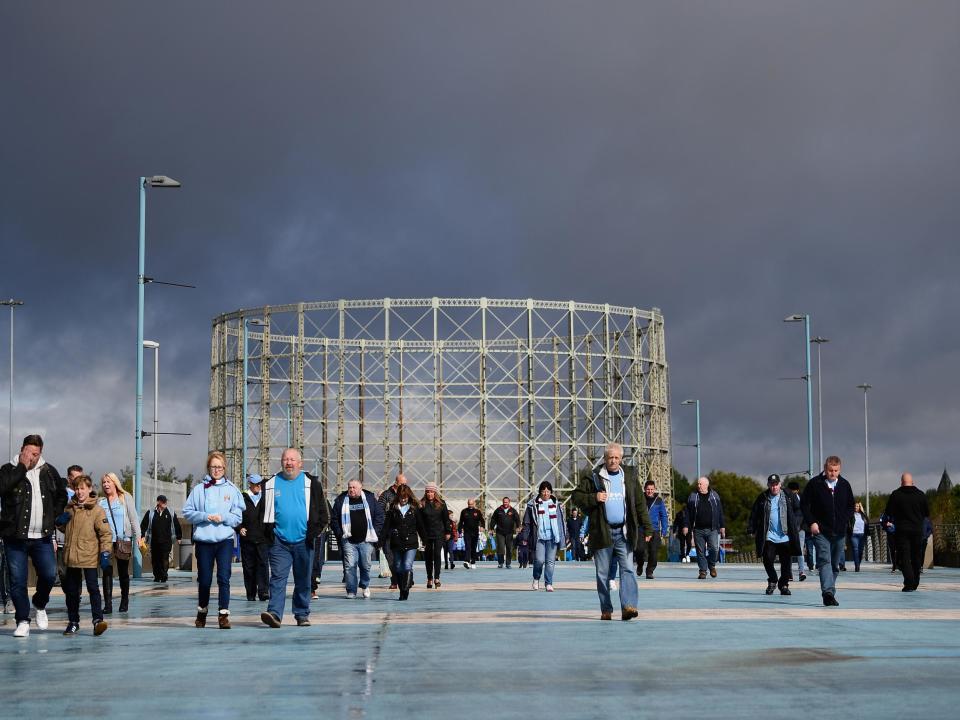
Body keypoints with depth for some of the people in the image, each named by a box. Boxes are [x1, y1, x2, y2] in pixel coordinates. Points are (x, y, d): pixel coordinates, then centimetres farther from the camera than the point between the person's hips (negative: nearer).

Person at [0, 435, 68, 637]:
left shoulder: (49, 472, 9)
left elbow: (62, 495, 23)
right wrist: (22, 467, -17)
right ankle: (23, 622, 9)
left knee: (49, 575, -2)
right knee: (18, 581, 0)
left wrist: (53, 515, 10)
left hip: (42, 537, 2)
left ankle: (40, 605, 27)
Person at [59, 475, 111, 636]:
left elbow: (105, 533, -8)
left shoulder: (96, 510, -6)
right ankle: (73, 622, 23)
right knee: (71, 590, 12)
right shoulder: (69, 508, 11)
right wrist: (61, 521, 2)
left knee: (93, 588, -8)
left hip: (89, 557, -6)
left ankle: (98, 620, -9)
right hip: (71, 557, 6)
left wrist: (105, 552, -16)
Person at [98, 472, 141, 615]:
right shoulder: (101, 502, 9)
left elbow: (133, 518, 4)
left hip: (123, 540, -1)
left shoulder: (125, 498, 6)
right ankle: (107, 604, -9)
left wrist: (137, 536, -4)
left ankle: (124, 601, 18)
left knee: (123, 572, 7)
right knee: (107, 572, -7)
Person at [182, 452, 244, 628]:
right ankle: (202, 611, 28)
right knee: (204, 580, 8)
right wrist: (204, 516, -12)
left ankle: (223, 614, -4)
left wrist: (223, 518, -13)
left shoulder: (232, 489, 6)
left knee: (224, 578, -9)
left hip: (225, 539, 0)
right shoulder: (199, 489, 5)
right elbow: (187, 513, 3)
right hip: (203, 540, 1)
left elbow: (238, 516, 4)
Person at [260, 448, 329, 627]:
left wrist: (315, 530, -4)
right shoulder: (271, 484, 8)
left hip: (303, 541, 0)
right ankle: (274, 613, -18)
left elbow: (323, 513, 6)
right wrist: (267, 530, 3)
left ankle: (302, 615, 18)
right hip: (279, 541, 0)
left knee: (303, 580, 8)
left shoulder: (311, 483, 5)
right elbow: (264, 511, 15)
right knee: (278, 577, -11)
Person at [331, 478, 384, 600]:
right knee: (350, 566, -5)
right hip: (349, 541, 0)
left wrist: (375, 532, 0)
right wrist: (340, 534, -4)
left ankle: (365, 585, 28)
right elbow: (334, 519, 7)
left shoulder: (370, 498, 4)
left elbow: (379, 516, 7)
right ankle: (351, 591, 4)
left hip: (366, 540, 0)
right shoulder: (341, 501, 4)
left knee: (366, 565, 5)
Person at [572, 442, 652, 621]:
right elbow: (576, 496, 3)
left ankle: (628, 606, -17)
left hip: (624, 532, 2)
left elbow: (640, 503, 13)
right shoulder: (593, 476, 2)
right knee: (602, 573, 3)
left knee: (628, 569, -10)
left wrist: (647, 526, 8)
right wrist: (593, 498, -14)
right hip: (602, 531, -1)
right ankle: (606, 610, 10)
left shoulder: (630, 476, 11)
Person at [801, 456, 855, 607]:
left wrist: (845, 521, 3)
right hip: (821, 531, -4)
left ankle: (830, 594, 21)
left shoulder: (844, 485, 8)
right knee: (824, 561, -18)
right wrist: (811, 522, -9)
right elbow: (804, 504, 0)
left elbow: (851, 506, 18)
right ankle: (828, 592, -29)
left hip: (840, 532, 4)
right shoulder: (814, 484, -3)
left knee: (835, 564, 11)